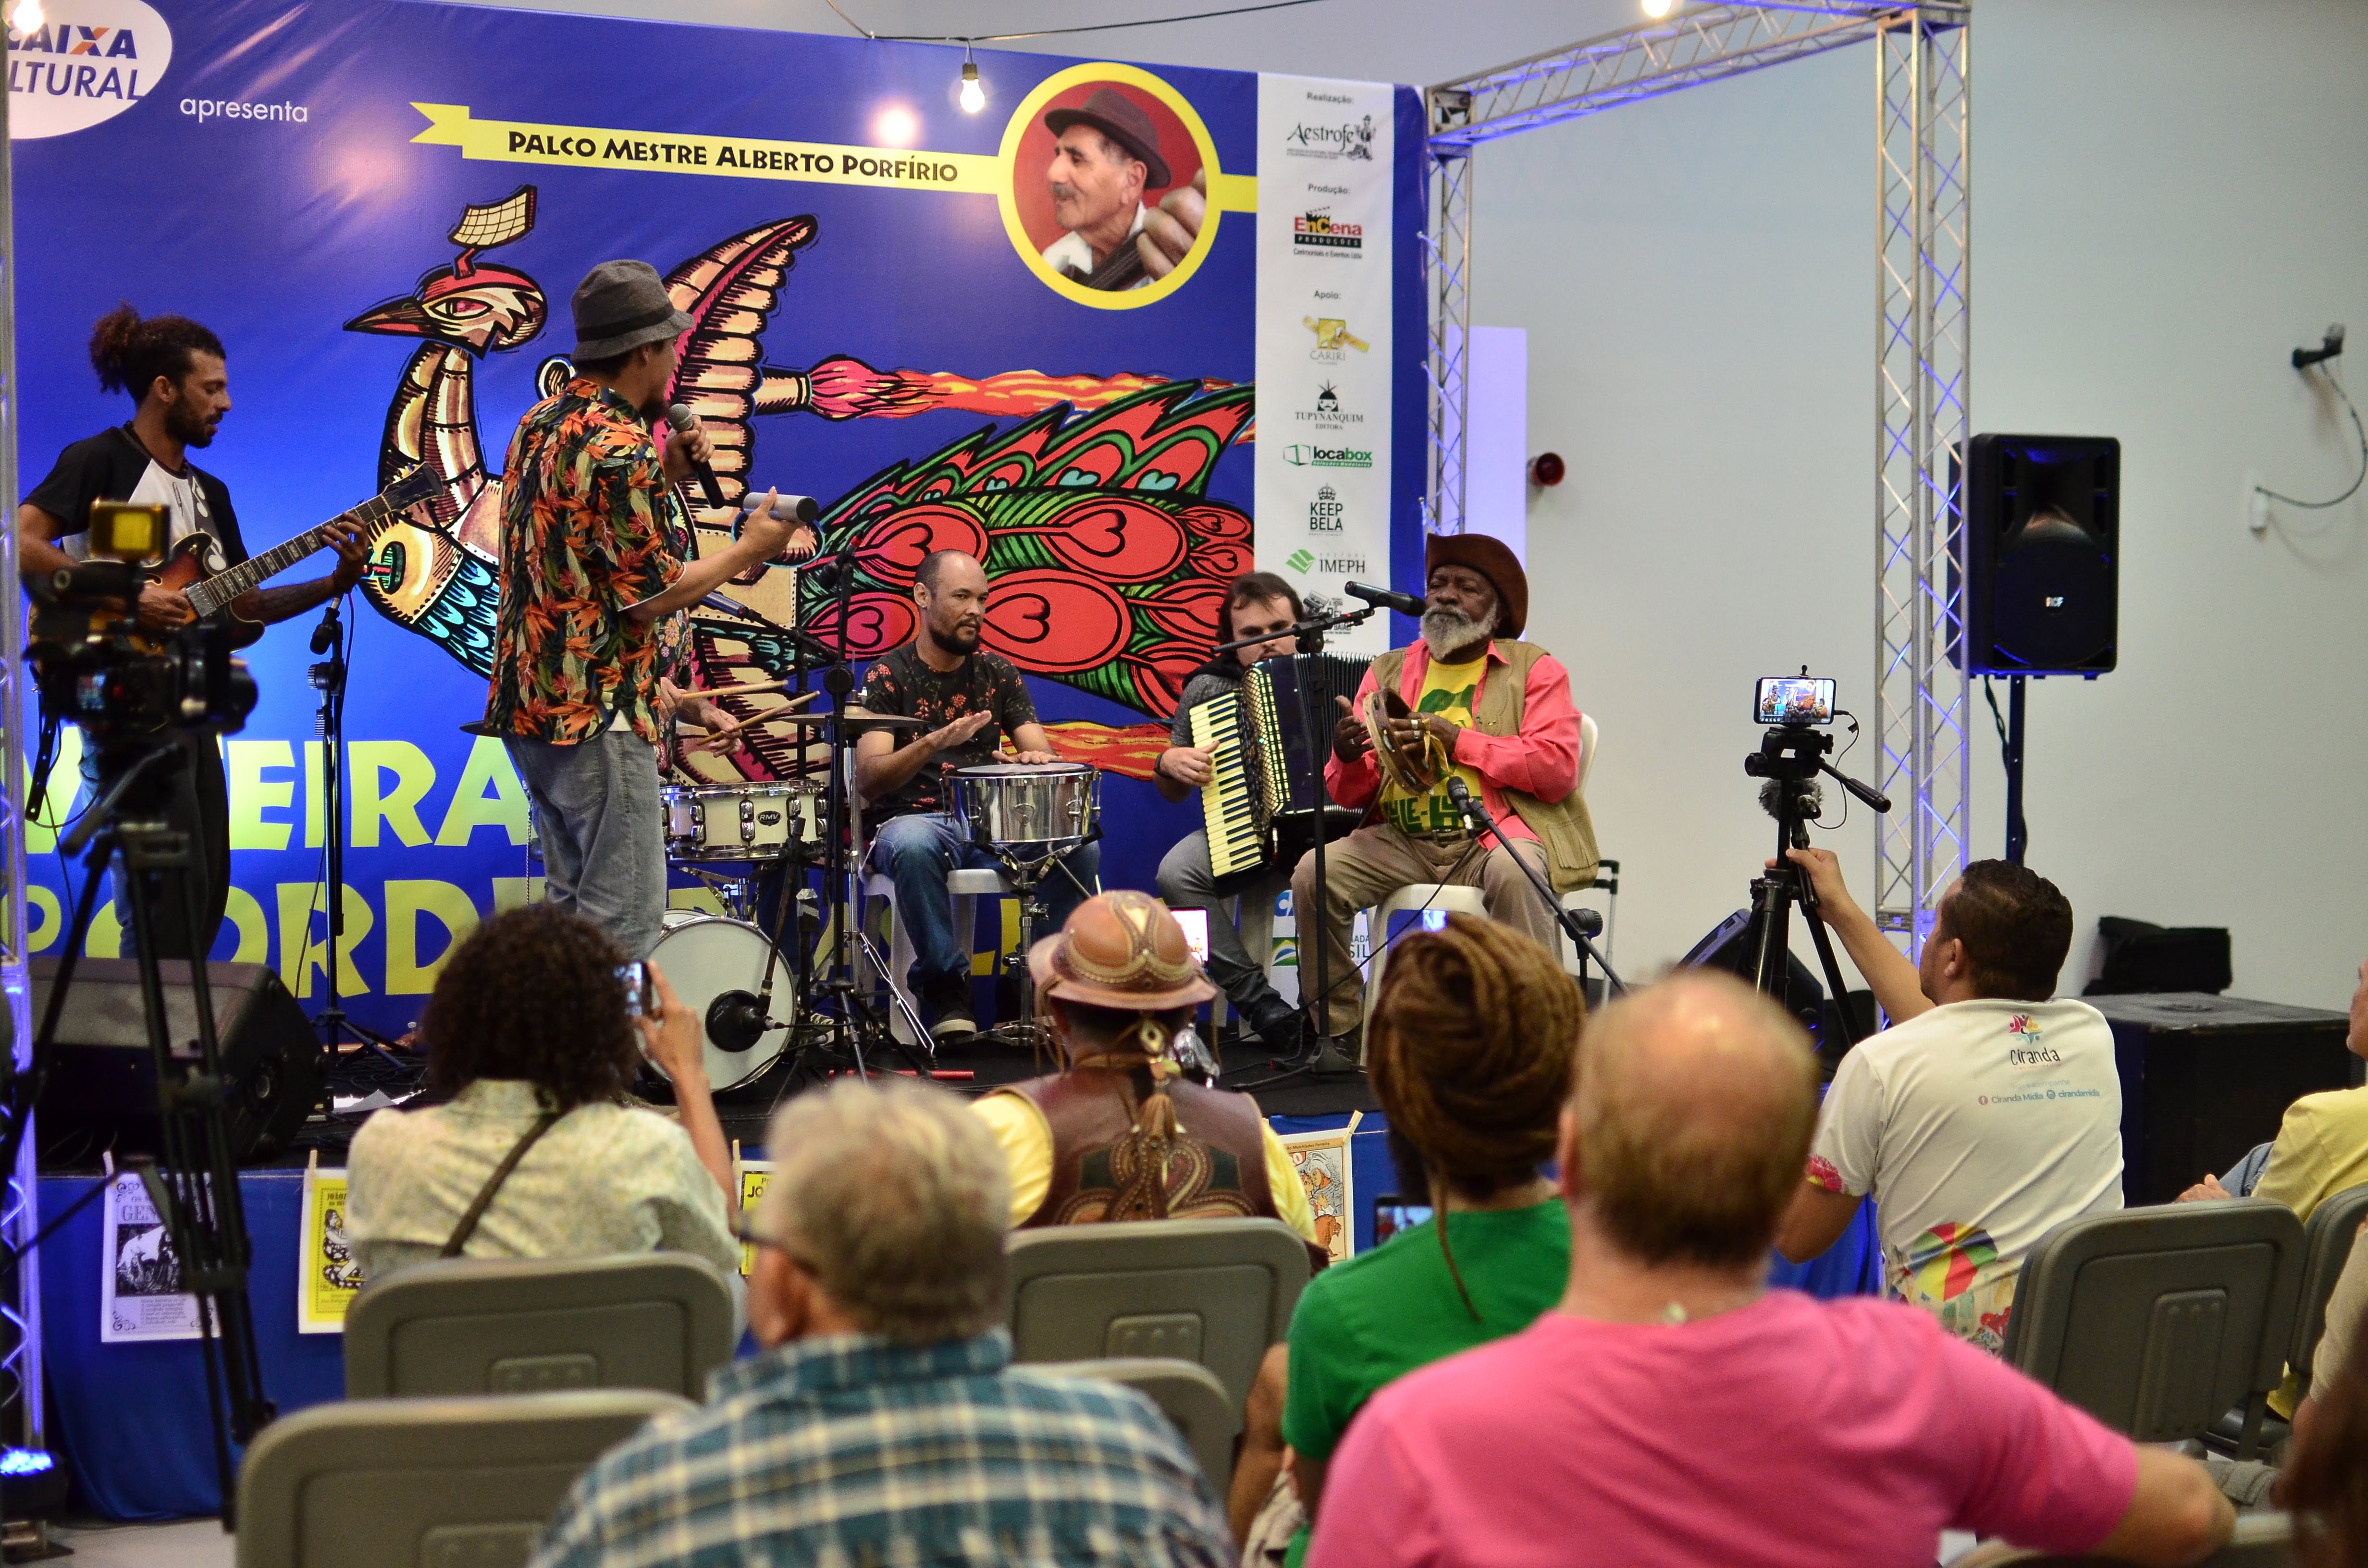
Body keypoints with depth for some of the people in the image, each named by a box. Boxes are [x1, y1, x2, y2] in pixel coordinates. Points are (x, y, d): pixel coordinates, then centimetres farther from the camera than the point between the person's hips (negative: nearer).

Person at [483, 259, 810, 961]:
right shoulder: (621, 448, -17)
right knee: (624, 920, -7)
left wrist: (666, 474, 14)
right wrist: (748, 550, -6)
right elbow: (649, 594, -18)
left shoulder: (540, 426, 12)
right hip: (601, 716, -10)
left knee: (570, 905, 15)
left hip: (531, 707, 10)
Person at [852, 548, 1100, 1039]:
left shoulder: (998, 674, 12)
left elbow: (1042, 752, 6)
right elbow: (868, 781, -13)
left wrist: (1038, 759, -20)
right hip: (911, 819, -4)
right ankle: (945, 984, -21)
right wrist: (933, 743, -30)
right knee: (915, 846, -40)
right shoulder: (887, 678, -2)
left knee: (1080, 846, -24)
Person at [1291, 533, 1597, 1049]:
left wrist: (1456, 739, -12)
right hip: (1404, 842, 4)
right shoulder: (1389, 672, 17)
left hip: (1496, 836, -3)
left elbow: (1558, 770, -8)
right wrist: (1347, 758, -12)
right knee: (1315, 873, -20)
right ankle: (1339, 1032, -7)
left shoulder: (1535, 671, 8)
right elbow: (1352, 794, 14)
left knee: (1514, 872, -36)